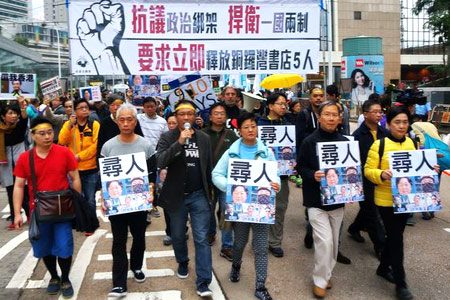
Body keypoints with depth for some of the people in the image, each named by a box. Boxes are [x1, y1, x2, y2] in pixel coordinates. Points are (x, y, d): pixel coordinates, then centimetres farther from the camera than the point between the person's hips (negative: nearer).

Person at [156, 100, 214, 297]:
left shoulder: (204, 138, 2)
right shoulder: (167, 137, -6)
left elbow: (208, 168, 9)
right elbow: (160, 162, -22)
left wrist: (209, 193, 11)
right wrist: (179, 142, -30)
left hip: (199, 195, 1)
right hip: (176, 196, 0)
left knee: (202, 239, -3)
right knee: (178, 236, 17)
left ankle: (203, 283, 3)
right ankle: (182, 263, 44)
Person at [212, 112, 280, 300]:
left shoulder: (266, 152, 1)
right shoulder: (232, 152, -2)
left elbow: (274, 175, 3)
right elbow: (216, 174, -3)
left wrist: (276, 185, -20)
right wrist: (229, 187, -21)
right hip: (239, 205, 0)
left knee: (261, 247, 2)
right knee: (240, 242, 17)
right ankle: (236, 265, 49)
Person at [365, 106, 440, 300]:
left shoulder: (412, 143, 5)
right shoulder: (379, 145, -13)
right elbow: (368, 171, -12)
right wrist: (382, 175, -30)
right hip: (386, 199, -5)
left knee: (395, 235, 17)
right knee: (396, 238, -1)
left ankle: (383, 268, 37)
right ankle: (400, 283, 11)